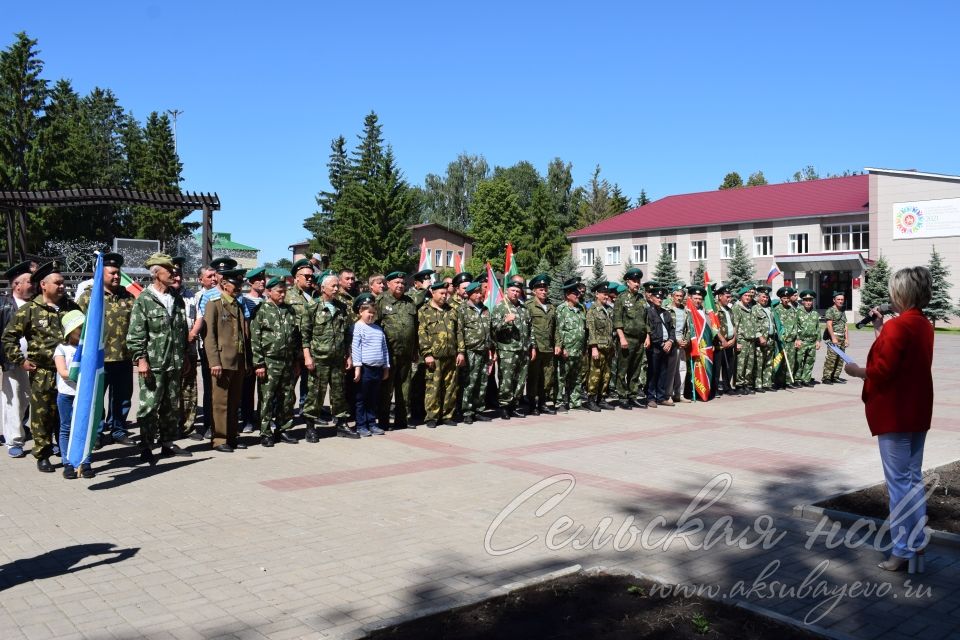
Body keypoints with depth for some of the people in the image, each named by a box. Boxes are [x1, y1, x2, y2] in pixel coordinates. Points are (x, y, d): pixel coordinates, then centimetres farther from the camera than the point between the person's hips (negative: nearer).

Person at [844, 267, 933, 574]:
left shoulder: (898, 325, -19)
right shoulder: (924, 325, 11)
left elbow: (882, 370, -23)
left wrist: (856, 371, -6)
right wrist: (880, 327, 16)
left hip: (895, 414, -9)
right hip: (917, 412, 9)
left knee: (899, 482, -3)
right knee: (913, 480, 14)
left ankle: (903, 551, 3)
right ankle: (917, 547, 19)